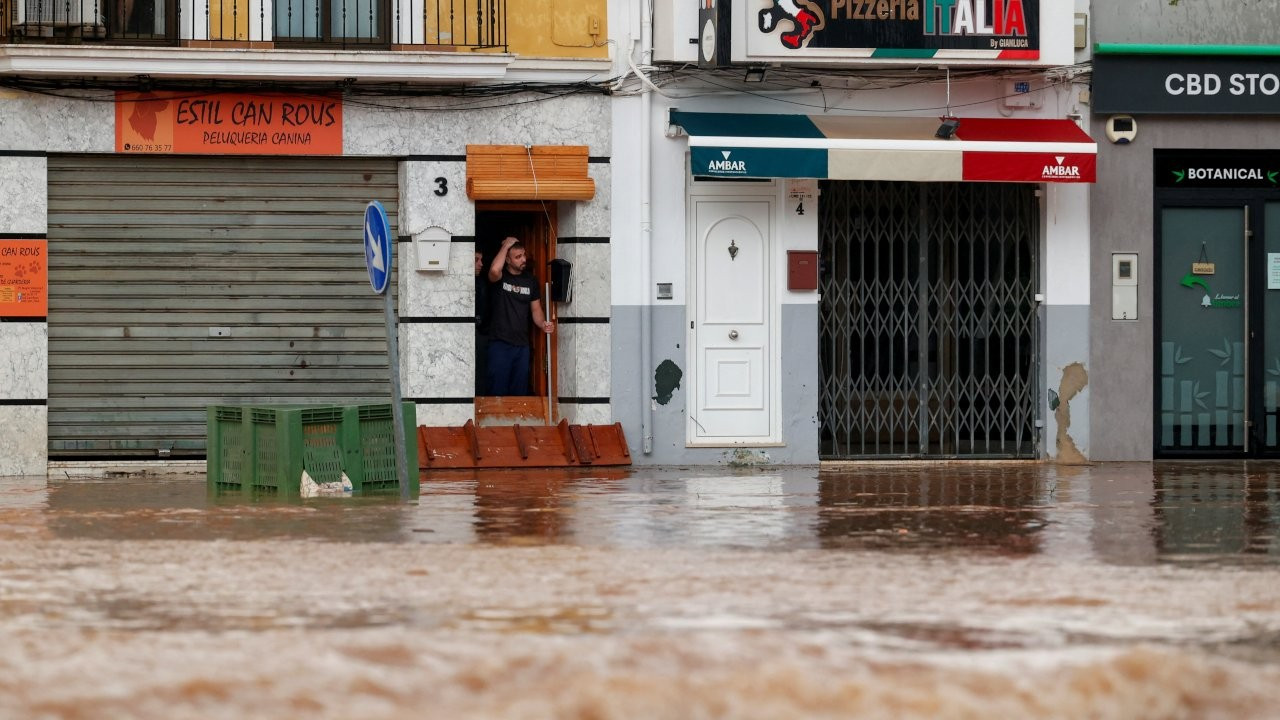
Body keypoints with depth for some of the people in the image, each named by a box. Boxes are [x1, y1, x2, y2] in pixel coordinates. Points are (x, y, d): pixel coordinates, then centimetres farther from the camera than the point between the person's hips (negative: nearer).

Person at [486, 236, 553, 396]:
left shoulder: (530, 281, 10)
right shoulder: (500, 278, -5)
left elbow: (536, 309, 11)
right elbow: (494, 270, -29)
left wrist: (543, 324, -11)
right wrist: (506, 245, -17)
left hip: (522, 345, 5)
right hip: (500, 344, -5)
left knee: (520, 391, 10)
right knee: (498, 390, -4)